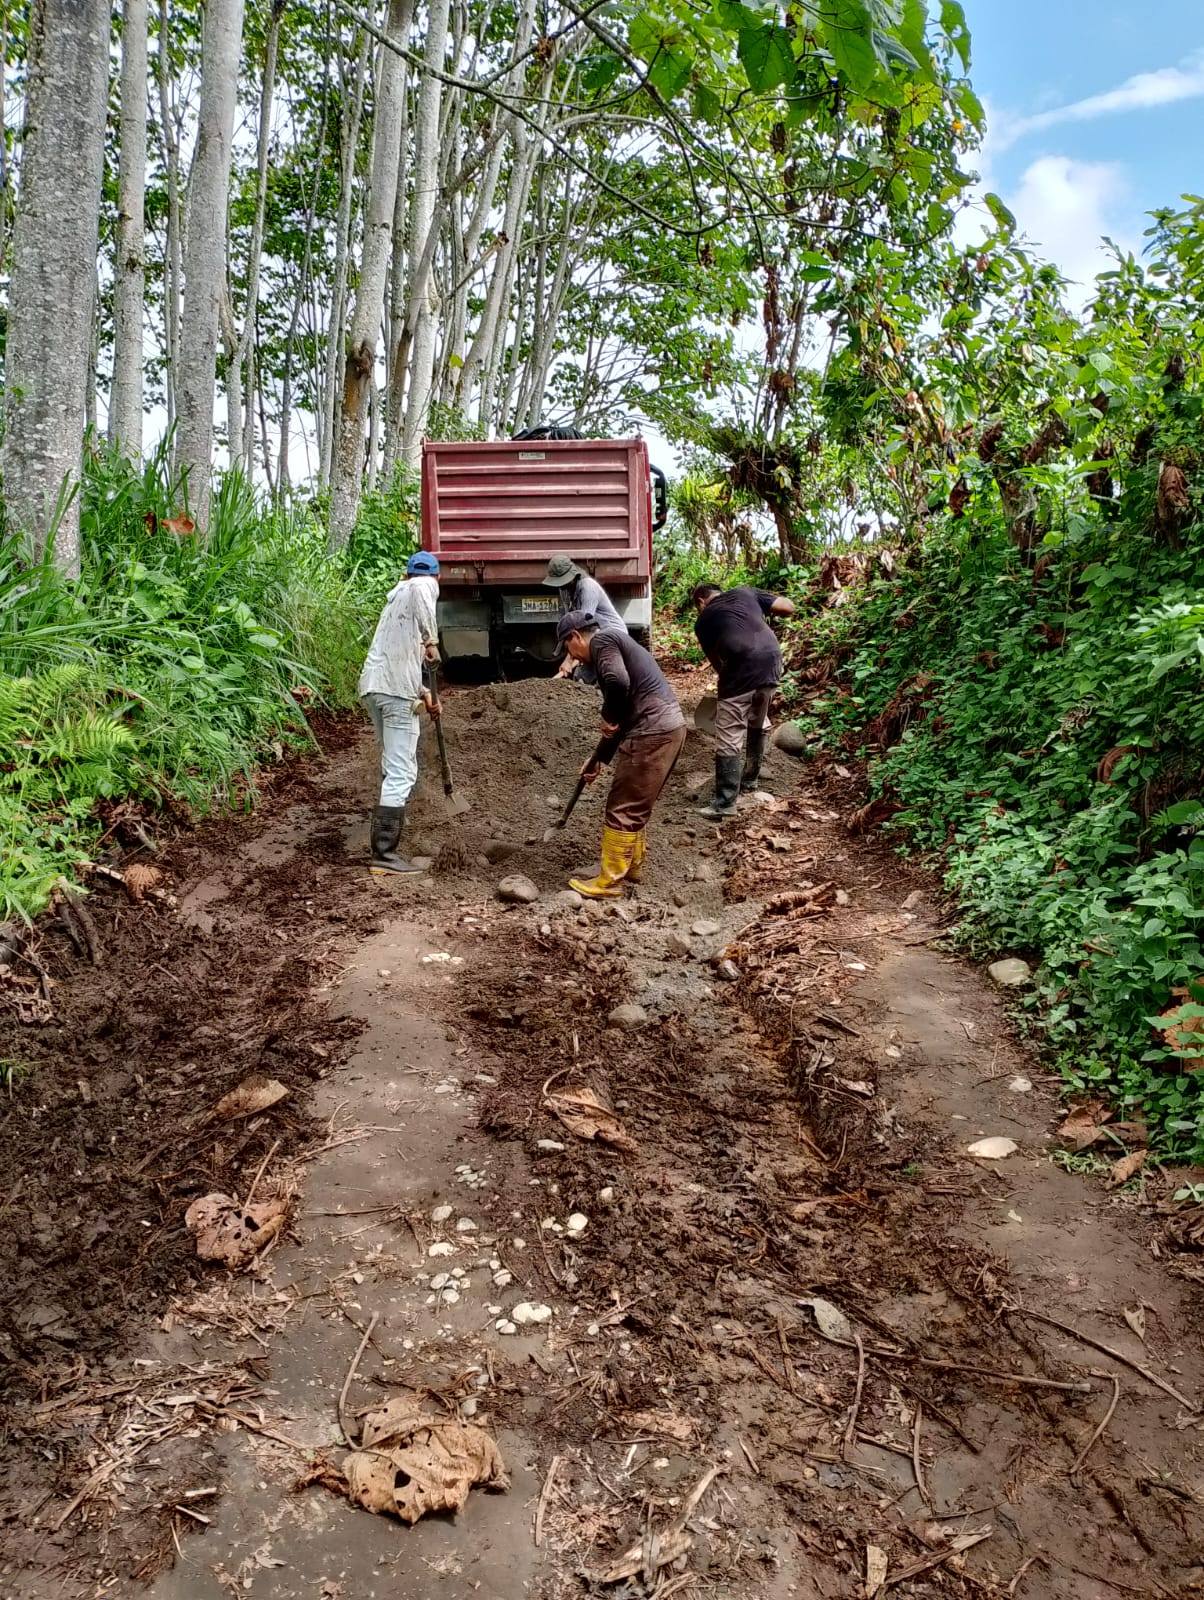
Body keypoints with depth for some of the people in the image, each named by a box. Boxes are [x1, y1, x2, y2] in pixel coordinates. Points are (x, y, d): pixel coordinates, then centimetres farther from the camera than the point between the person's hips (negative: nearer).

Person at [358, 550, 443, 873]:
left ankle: (385, 839, 35)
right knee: (401, 773, -10)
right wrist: (431, 639, -24)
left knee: (396, 768, 24)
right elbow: (421, 586, -25)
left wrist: (424, 693, 25)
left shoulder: (398, 596, 29)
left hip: (373, 685, 9)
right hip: (395, 689, -9)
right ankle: (384, 854, -15)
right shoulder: (425, 586, 4)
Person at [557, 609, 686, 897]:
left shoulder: (602, 640, -4)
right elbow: (623, 714, 29)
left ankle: (609, 882, 6)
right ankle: (632, 866, 34)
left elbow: (618, 682, -26)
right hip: (668, 725, 10)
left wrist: (608, 718, -8)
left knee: (623, 808, -1)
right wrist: (599, 759, 32)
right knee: (636, 806, 22)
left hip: (651, 731, -10)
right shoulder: (613, 644, 25)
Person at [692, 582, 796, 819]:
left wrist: (727, 678, 35)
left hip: (741, 671, -4)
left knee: (729, 740, 2)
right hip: (772, 663, 4)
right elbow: (789, 607, 15)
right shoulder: (746, 593, 21)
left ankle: (724, 804, 2)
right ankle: (750, 779, 40)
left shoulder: (703, 621, 15)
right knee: (757, 724, 26)